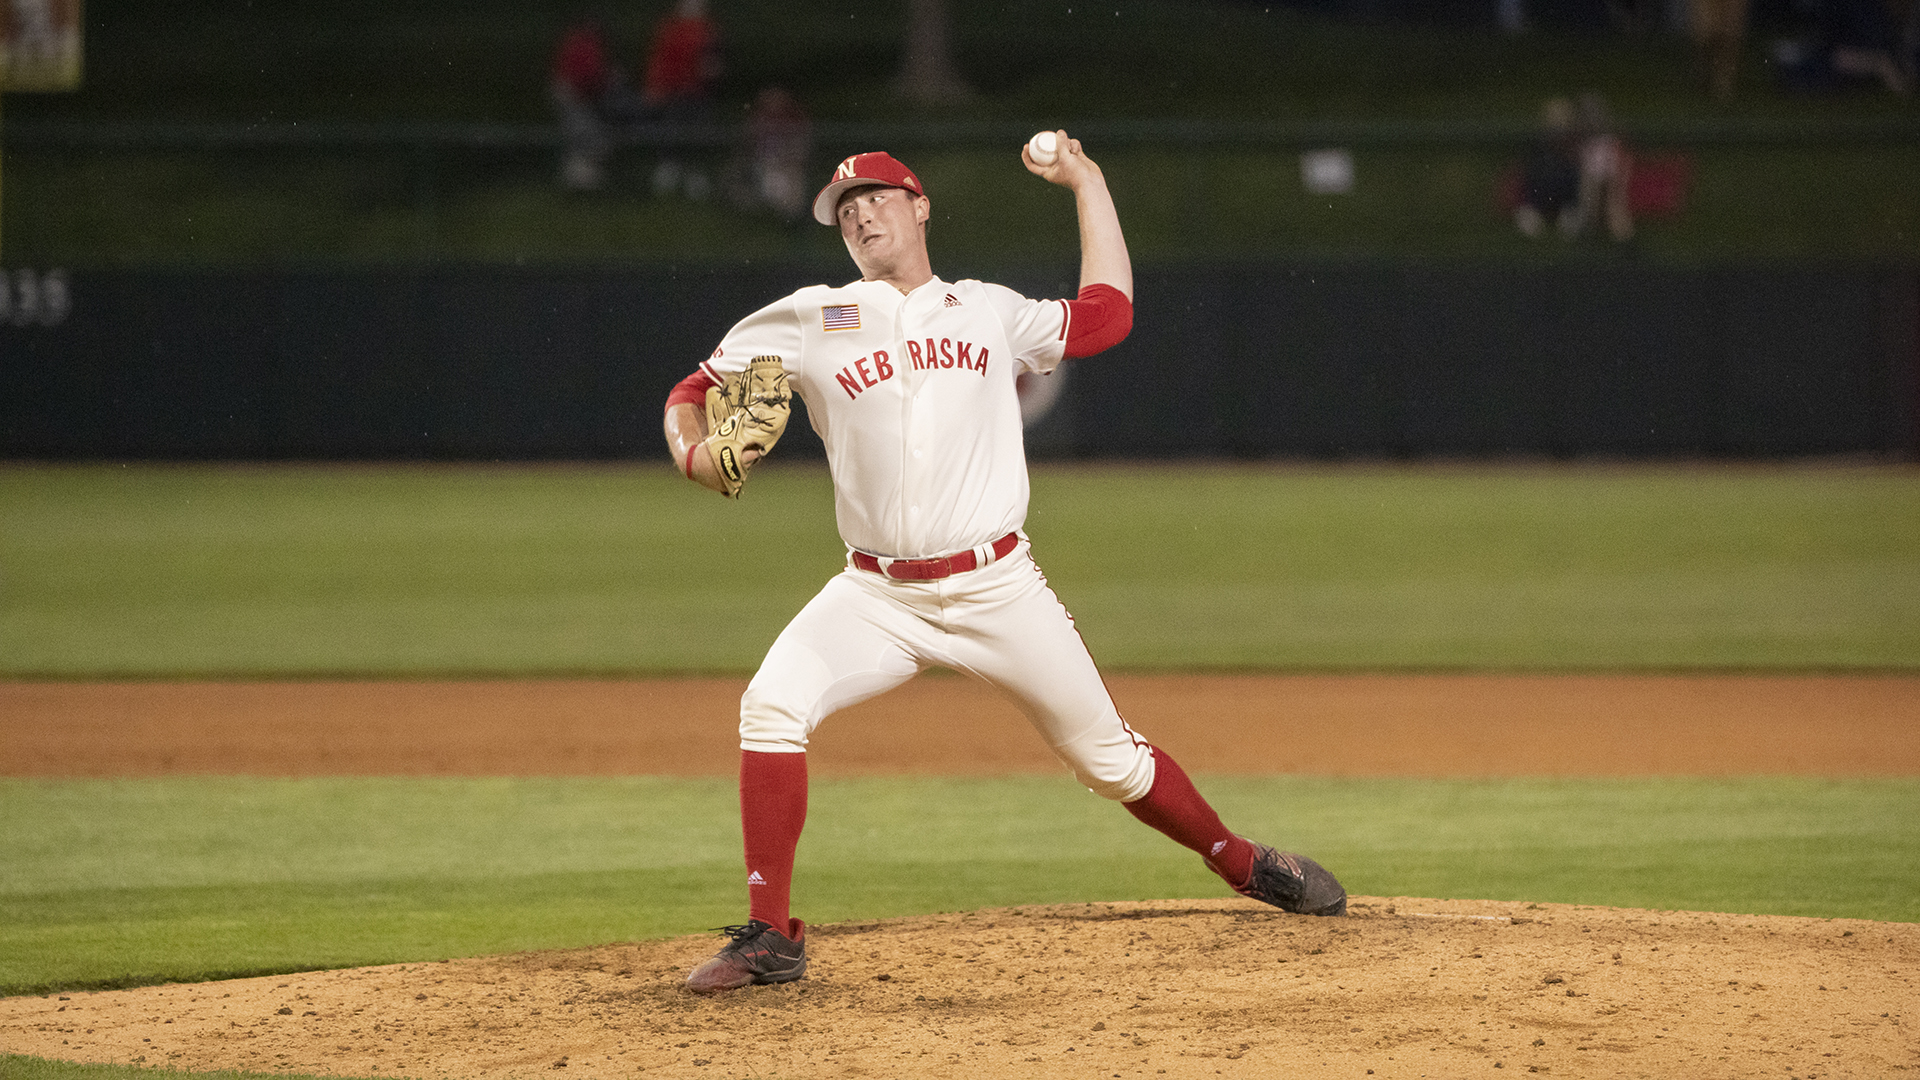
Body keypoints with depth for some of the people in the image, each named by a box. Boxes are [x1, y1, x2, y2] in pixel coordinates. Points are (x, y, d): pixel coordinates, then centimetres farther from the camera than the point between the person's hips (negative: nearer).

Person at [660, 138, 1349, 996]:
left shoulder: (989, 313, 11)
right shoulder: (808, 322, 5)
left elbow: (1106, 315, 18)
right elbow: (694, 392, 7)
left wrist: (1087, 184, 20)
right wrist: (694, 452, -16)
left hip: (999, 592, 1)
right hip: (877, 596, -1)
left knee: (1105, 754, 6)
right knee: (773, 706, -25)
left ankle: (1243, 864, 31)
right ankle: (770, 939, -19)